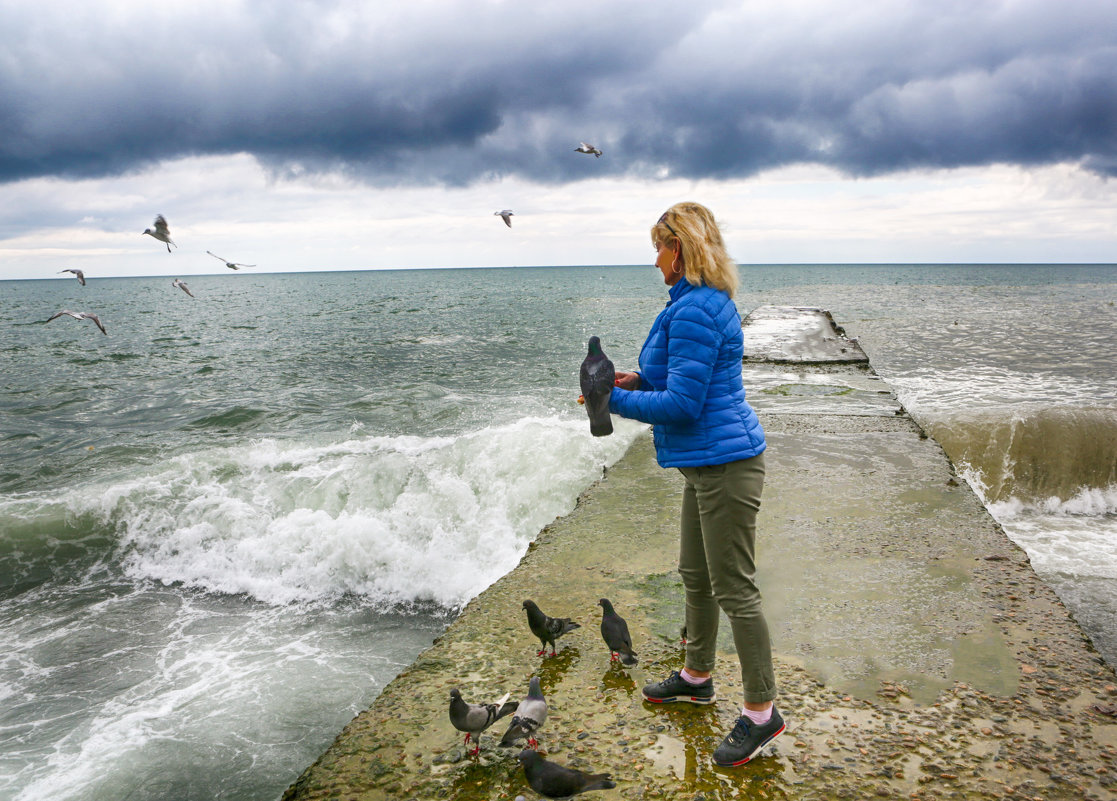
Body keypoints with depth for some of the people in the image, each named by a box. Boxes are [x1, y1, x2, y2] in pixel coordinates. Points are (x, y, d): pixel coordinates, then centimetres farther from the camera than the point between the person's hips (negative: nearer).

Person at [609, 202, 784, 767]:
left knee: (734, 590, -1)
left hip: (725, 465, -11)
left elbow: (683, 404, -22)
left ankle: (762, 712, 13)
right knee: (694, 575, 21)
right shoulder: (708, 301, 14)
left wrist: (614, 400, -12)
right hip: (706, 464, 11)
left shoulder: (694, 311, -20)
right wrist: (641, 380, 12)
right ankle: (697, 676, 39)